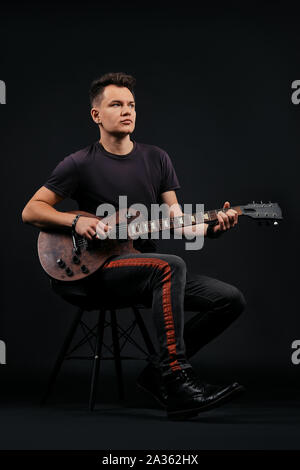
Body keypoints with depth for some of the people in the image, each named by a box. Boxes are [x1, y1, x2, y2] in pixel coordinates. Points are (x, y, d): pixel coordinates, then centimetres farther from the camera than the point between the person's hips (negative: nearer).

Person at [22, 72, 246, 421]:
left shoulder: (156, 159, 13)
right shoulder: (81, 164, -1)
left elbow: (177, 221, 8)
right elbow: (30, 211, -1)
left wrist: (211, 227, -12)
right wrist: (77, 221, -18)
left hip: (147, 267, 6)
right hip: (98, 268, -6)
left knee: (231, 300, -9)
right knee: (170, 265, -36)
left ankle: (159, 372, -4)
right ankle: (176, 380, -35)